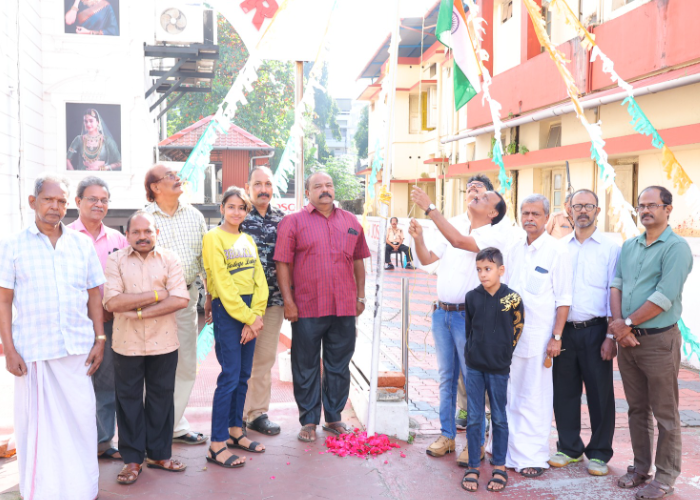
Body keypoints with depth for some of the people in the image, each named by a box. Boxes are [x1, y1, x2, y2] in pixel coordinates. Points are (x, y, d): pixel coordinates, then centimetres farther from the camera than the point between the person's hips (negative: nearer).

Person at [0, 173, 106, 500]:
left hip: (77, 348, 2)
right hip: (32, 350, -2)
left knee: (80, 419, 4)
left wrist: (99, 341, 5)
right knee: (36, 424, 5)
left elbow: (94, 295, 11)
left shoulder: (82, 244, 9)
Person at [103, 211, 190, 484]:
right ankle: (132, 459, 17)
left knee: (161, 397, 9)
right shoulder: (115, 261, 0)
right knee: (129, 399, 6)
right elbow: (112, 302, -13)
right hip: (127, 343, -1)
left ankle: (159, 454, 23)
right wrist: (156, 295, -13)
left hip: (163, 342, 1)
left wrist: (141, 312, -15)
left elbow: (180, 299, -10)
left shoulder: (169, 259, 2)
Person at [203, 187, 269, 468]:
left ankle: (235, 432, 24)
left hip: (249, 310, 6)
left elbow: (259, 280, 9)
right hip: (226, 310, -6)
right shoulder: (214, 238, -5)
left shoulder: (248, 240, 15)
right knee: (230, 376, -8)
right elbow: (223, 284, -12)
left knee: (243, 375, 11)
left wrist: (256, 315, -5)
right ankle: (217, 445, -2)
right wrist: (249, 317, -13)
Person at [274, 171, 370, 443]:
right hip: (307, 308, -3)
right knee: (306, 367, 5)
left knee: (339, 366, 11)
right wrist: (288, 301, -9)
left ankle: (334, 417, 25)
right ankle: (309, 421, 17)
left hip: (344, 308, 3)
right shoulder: (293, 222, 0)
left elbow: (358, 261, 17)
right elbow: (283, 264, -4)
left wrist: (360, 295, 12)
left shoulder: (351, 222, 12)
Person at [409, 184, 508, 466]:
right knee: (446, 377, 14)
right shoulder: (454, 228, 12)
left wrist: (429, 209, -24)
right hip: (442, 312, 6)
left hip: (468, 315, -6)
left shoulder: (494, 236, -9)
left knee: (472, 380, 0)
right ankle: (447, 434, 26)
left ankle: (476, 443, 12)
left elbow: (459, 241, -25)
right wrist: (418, 238, -6)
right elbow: (426, 259, 14)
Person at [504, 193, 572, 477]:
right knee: (511, 397, 10)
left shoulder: (556, 252, -6)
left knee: (534, 400, 1)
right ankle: (512, 452, 21)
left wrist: (556, 337, -12)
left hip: (538, 336, -5)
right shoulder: (515, 250, 11)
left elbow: (563, 300, -8)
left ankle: (533, 457, 11)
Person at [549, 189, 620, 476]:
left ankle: (599, 454, 18)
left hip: (594, 330, -3)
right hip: (563, 329, 3)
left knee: (600, 393, 4)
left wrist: (611, 336, -9)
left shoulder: (610, 248, 0)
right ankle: (569, 448, 25)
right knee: (564, 392, 9)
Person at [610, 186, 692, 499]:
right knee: (637, 409, 16)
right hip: (628, 340, 6)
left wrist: (628, 323, -13)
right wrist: (619, 325, -8)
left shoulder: (676, 247, -10)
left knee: (665, 414, 3)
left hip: (659, 340, -6)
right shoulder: (629, 246, 11)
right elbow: (616, 286, 6)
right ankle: (641, 467, 28)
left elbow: (664, 298, -18)